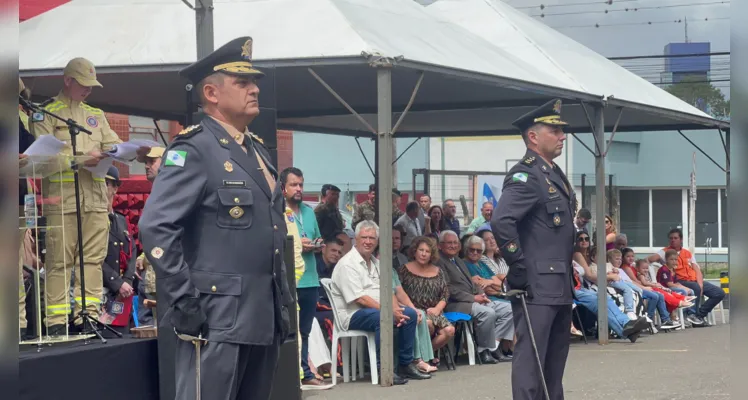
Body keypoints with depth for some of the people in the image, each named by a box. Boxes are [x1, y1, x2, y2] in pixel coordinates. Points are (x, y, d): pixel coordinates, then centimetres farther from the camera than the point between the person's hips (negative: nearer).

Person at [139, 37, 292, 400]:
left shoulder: (256, 149, 17)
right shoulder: (194, 149, -9)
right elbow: (155, 227, -18)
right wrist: (184, 303, -20)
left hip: (265, 317, 8)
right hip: (217, 319, -8)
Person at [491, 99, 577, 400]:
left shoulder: (555, 175, 18)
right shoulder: (525, 176, -13)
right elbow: (500, 222, -26)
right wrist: (519, 268, -22)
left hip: (560, 287, 10)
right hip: (536, 287, -10)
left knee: (556, 356, 15)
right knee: (530, 356, -8)